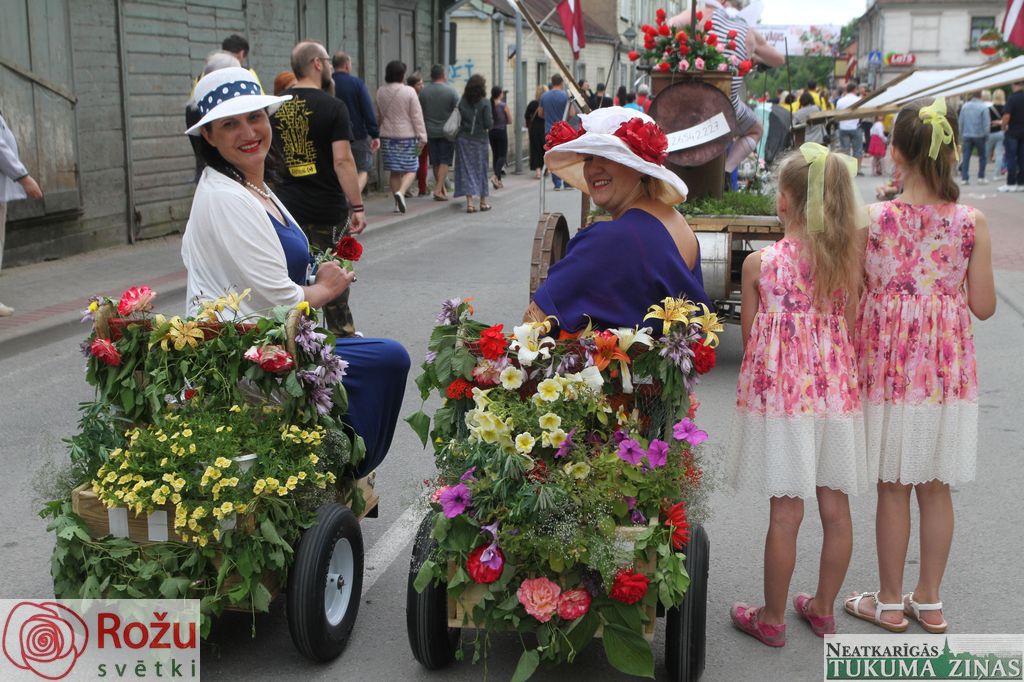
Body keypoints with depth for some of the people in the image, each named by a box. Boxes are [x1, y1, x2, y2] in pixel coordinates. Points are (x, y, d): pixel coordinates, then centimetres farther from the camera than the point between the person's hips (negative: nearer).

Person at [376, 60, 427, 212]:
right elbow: (417, 116, -10)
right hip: (407, 136, -4)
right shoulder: (409, 92, -11)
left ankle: (398, 204, 11)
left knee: (394, 171, 9)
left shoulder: (380, 92, 3)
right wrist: (422, 137, -7)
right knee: (411, 169, 3)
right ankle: (401, 192, -21)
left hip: (387, 136, 4)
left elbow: (378, 115, 13)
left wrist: (377, 133, 24)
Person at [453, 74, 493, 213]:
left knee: (466, 168, 2)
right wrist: (491, 122, 8)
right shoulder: (484, 103, -10)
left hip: (463, 139, 2)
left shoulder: (462, 102, -1)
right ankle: (483, 201, 20)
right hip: (479, 139, -2)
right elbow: (488, 123, -13)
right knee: (481, 168, 11)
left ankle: (469, 201, -7)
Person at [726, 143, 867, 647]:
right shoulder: (847, 262, -2)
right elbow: (851, 334, 3)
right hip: (836, 393, 4)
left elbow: (750, 340, -2)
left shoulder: (759, 263, -10)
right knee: (836, 509, 13)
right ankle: (823, 609, 29)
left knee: (785, 513, 3)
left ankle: (772, 619, 17)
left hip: (778, 394, -3)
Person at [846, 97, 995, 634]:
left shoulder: (872, 219, -12)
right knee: (936, 487, 14)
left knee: (893, 486, 10)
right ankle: (929, 601, 27)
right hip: (947, 366, 2)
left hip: (889, 363, -2)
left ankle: (890, 602, 22)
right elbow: (984, 306, -2)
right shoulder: (972, 222, -7)